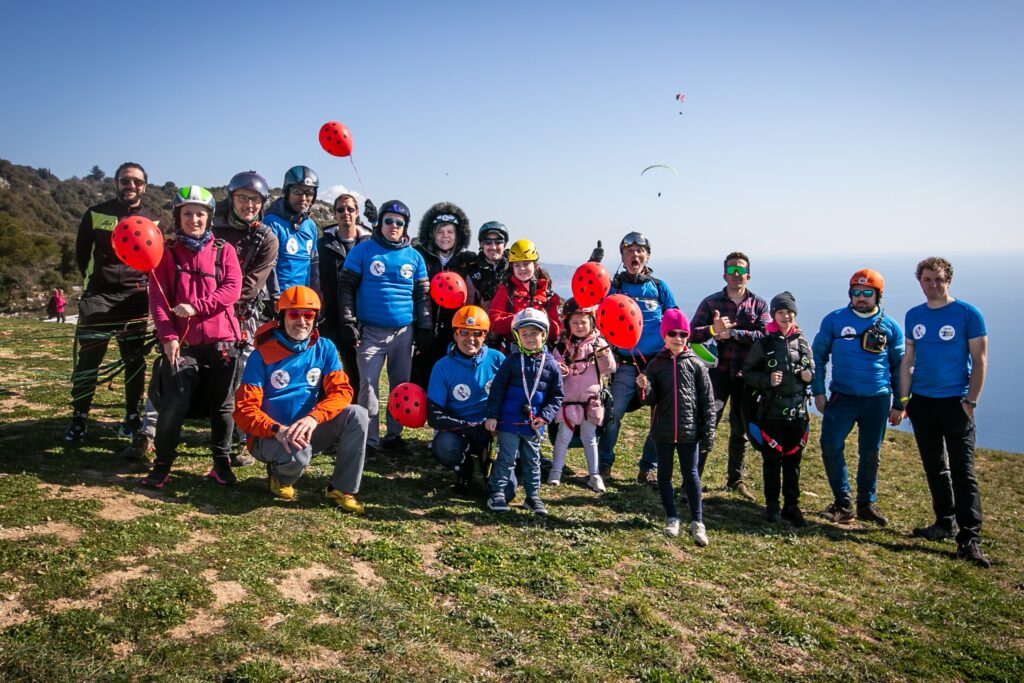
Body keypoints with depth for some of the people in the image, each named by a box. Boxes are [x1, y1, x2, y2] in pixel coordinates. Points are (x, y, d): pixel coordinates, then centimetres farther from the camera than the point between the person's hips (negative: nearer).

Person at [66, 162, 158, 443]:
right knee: (87, 360, -2)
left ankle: (132, 416, 16)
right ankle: (79, 418, 10)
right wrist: (95, 278, 10)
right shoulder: (95, 214, 4)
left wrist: (142, 281, 2)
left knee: (135, 361, 5)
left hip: (135, 298, 1)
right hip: (98, 295, -1)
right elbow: (81, 252, 13)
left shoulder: (151, 221, 8)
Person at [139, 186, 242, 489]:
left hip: (220, 340, 0)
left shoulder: (224, 251, 7)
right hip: (181, 343, 0)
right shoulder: (167, 254, 7)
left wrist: (196, 306, -17)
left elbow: (232, 289, -5)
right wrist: (168, 336, -12)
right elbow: (157, 298, 0)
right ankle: (163, 464, 10)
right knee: (174, 406, -7)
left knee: (221, 406, 7)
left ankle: (222, 462, 21)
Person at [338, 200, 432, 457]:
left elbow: (422, 295, 13)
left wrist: (425, 328, 7)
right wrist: (348, 323, -7)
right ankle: (369, 440, 6)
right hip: (370, 331, -3)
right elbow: (346, 288, 0)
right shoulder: (363, 250, 0)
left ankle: (394, 436, 19)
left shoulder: (414, 257, 9)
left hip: (404, 332, 3)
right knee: (368, 385, -3)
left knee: (401, 385, 8)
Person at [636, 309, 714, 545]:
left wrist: (708, 432, -3)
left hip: (689, 431, -2)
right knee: (664, 475, 10)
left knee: (691, 475, 4)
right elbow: (651, 400, 1)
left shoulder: (696, 364, -1)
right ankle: (672, 518, 24)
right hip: (663, 430, 2)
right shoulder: (655, 364, 2)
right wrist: (644, 388, -21)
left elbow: (707, 401, 0)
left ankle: (697, 522, 12)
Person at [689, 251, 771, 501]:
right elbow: (693, 334, -4)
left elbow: (766, 336, -10)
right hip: (718, 372, -2)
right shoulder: (710, 302, 3)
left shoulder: (759, 304, 6)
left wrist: (733, 333, -20)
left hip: (746, 375, 2)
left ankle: (736, 479, 27)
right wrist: (712, 329, -23)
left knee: (741, 430, 13)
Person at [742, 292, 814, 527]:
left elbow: (812, 369, 18)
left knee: (793, 460, 10)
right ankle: (772, 505, 20)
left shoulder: (802, 342, 6)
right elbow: (747, 373, -2)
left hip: (797, 411, 3)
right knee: (772, 460, 6)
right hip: (771, 411, -3)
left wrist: (810, 375, -4)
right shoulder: (763, 343, -4)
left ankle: (791, 506, 22)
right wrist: (767, 380, -18)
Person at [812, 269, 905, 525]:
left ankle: (867, 503, 26)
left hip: (878, 400, 1)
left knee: (871, 453, 9)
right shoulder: (834, 320, -1)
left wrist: (898, 404, 8)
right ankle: (843, 503, 4)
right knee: (830, 446, -11)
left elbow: (899, 367, 9)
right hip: (842, 397, -1)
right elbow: (818, 355, 5)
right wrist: (818, 391, -1)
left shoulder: (890, 327, 2)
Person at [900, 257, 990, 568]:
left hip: (955, 402, -5)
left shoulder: (968, 314, -6)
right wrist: (903, 398, 6)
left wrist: (970, 401, -11)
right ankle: (944, 523, 28)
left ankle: (969, 539, -4)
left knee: (963, 471, -7)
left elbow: (980, 360, -6)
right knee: (934, 468, 14)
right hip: (921, 402, 5)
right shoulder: (913, 316, 8)